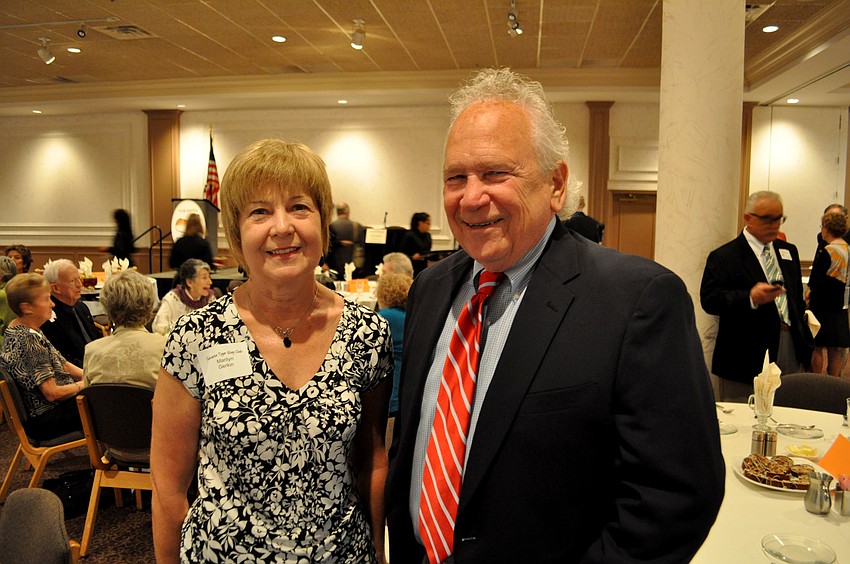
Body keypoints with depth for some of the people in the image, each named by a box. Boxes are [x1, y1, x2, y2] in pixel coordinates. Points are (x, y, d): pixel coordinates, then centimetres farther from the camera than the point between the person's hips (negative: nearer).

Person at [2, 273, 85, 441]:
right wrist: (85, 384, -9)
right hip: (45, 420, -9)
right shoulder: (27, 340, -25)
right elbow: (52, 393, -25)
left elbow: (59, 363, 13)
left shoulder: (25, 331, 5)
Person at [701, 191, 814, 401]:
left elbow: (797, 296, 21)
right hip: (745, 361, -5)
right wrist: (750, 298, -29)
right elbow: (709, 300, -16)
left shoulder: (789, 252, 16)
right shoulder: (723, 257, -6)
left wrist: (805, 337, 14)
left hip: (792, 358, 6)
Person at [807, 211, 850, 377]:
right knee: (836, 350, 12)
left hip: (823, 307, -7)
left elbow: (814, 283, -16)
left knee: (817, 347, 3)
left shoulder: (826, 253, -18)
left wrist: (809, 293, 2)